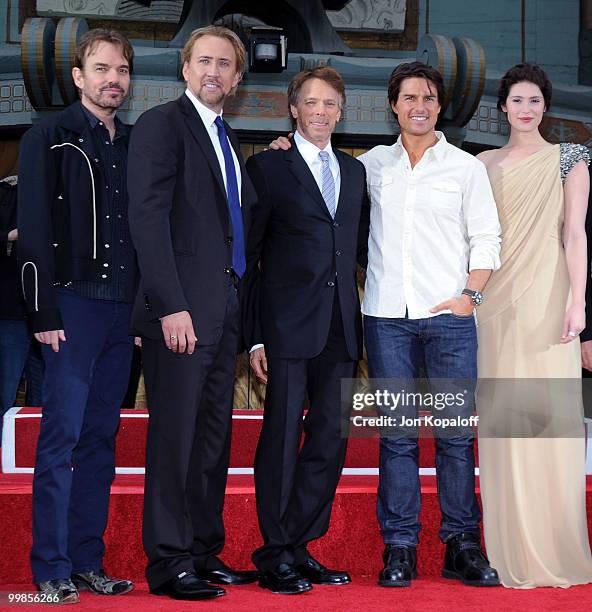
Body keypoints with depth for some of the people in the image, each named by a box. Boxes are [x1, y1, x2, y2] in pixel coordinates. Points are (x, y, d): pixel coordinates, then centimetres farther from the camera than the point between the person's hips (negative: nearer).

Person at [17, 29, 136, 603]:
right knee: (62, 436, -6)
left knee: (101, 440, 8)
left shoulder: (134, 146, 16)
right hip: (74, 305, -6)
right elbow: (33, 231, -7)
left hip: (123, 309, 6)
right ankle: (52, 570, -2)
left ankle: (88, 561, 14)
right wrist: (44, 312, -14)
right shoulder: (49, 139, -2)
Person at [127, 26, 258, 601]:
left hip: (224, 309, 8)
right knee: (175, 436, -5)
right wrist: (171, 306, -20)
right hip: (182, 309, -8)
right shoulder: (162, 124, -5)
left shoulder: (228, 142, 21)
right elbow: (148, 218, -14)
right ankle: (169, 563, 0)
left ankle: (205, 553, 18)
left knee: (213, 438, 10)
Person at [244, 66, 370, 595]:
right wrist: (254, 335, -8)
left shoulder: (355, 171, 17)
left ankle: (300, 547, 17)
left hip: (341, 328, 5)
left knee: (330, 440, 6)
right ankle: (276, 556, 8)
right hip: (289, 326, -5)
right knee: (282, 437, -2)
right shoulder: (267, 167, 2)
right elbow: (248, 254, -1)